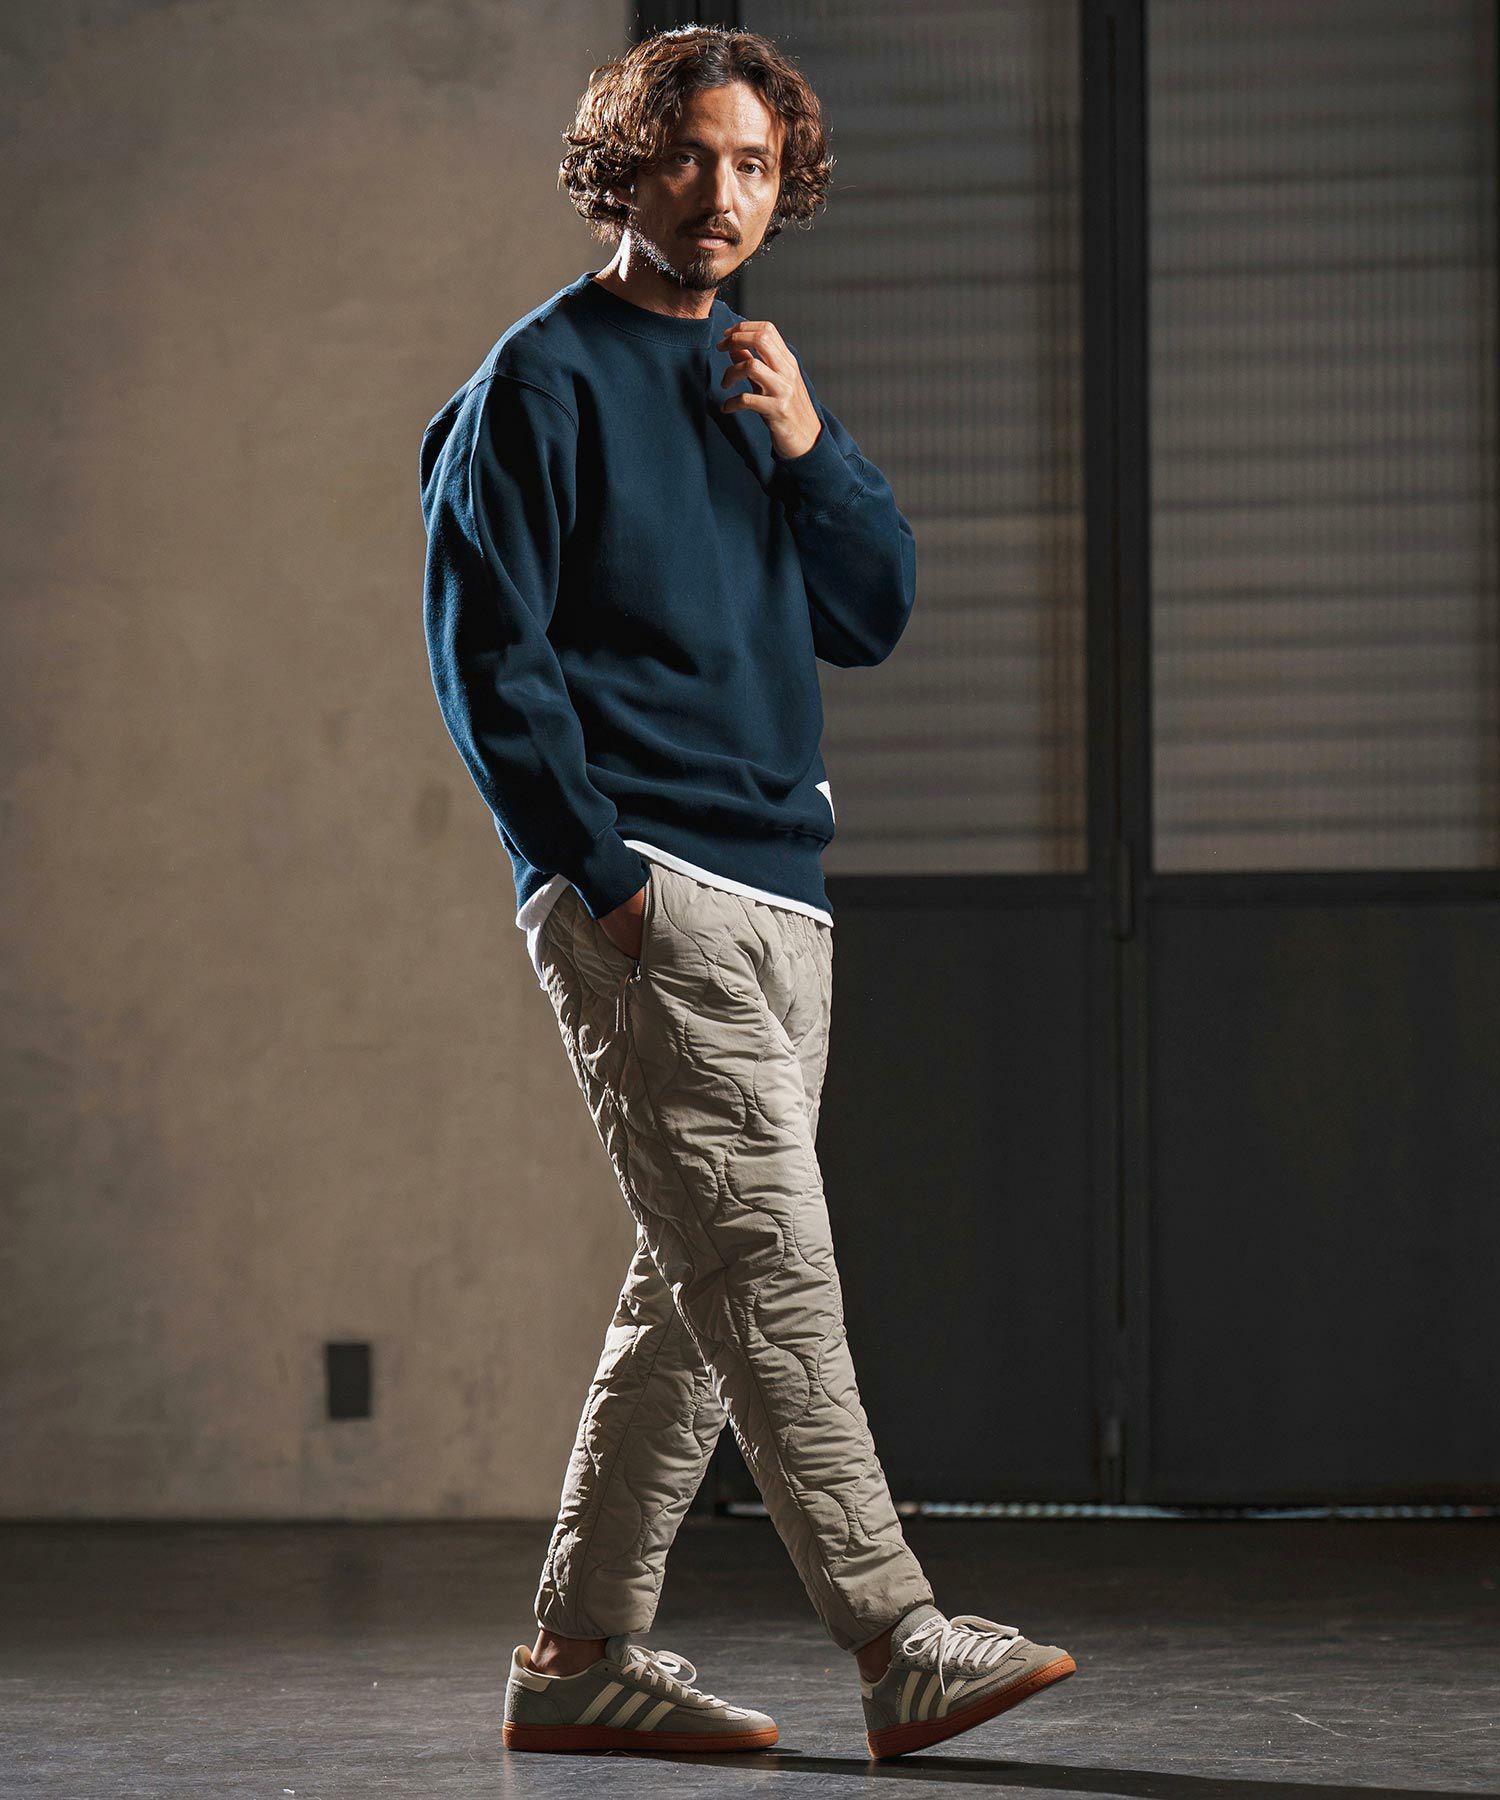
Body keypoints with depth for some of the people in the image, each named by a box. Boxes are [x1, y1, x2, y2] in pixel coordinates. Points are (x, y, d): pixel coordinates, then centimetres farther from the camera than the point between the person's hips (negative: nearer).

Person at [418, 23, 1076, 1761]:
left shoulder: (761, 380, 20)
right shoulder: (545, 378, -2)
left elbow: (873, 618, 15)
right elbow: (485, 651, -7)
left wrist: (808, 447, -2)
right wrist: (600, 869, -13)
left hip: (777, 896, 8)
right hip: (638, 893, -8)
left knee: (699, 1291, 7)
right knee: (770, 1260, -13)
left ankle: (581, 1653, 13)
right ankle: (897, 1643, -16)